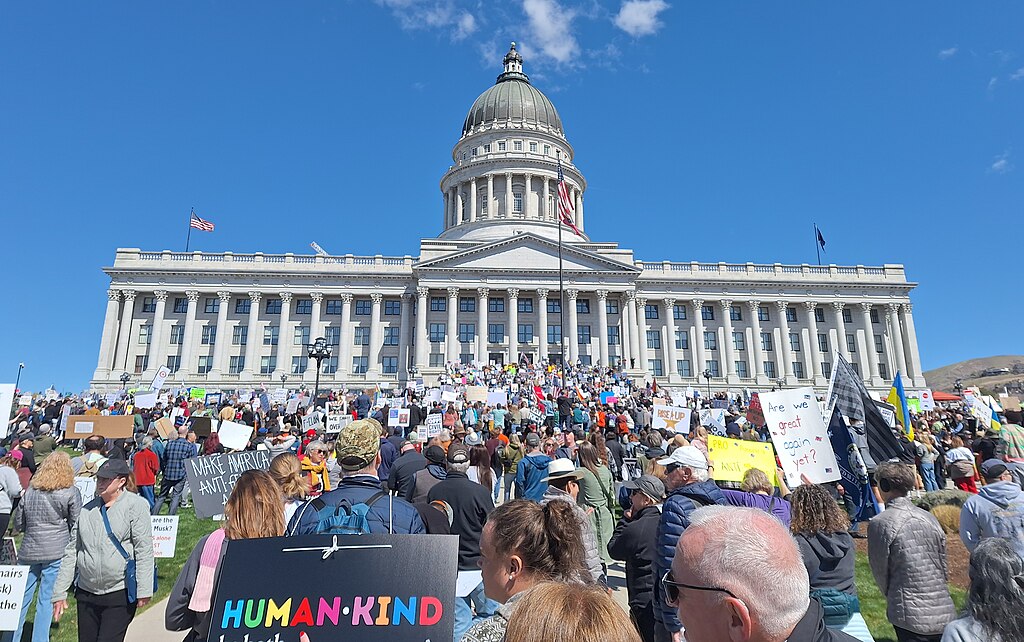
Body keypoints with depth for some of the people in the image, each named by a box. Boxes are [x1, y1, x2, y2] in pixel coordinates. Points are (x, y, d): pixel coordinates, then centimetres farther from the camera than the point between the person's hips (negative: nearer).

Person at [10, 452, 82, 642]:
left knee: (22, 598, 15)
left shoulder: (30, 491, 4)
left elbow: (18, 524, 11)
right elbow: (76, 525, -5)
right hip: (56, 551, -3)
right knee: (47, 598, 4)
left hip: (29, 550, 3)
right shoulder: (71, 492, -7)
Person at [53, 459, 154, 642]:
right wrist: (59, 593, 11)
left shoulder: (135, 505, -8)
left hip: (121, 594, -5)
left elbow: (144, 550, -12)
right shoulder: (88, 510, 8)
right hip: (86, 593, 6)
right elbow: (71, 551, 13)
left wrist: (144, 590, -16)